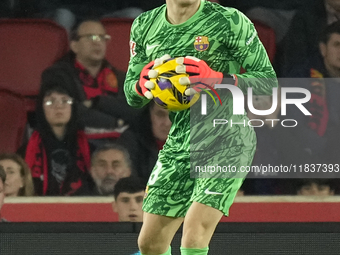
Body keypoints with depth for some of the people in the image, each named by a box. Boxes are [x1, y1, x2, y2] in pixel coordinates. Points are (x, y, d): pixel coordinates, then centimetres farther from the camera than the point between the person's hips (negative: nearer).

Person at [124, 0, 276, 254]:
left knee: (194, 233, -22)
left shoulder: (230, 22, -11)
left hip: (226, 140, -6)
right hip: (179, 140, 6)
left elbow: (268, 80, -9)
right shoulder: (145, 26, 5)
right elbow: (131, 96, 14)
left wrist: (217, 80, -24)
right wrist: (143, 85, -11)